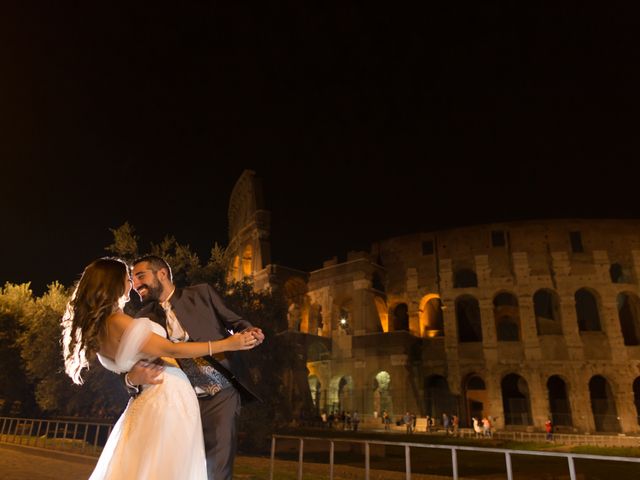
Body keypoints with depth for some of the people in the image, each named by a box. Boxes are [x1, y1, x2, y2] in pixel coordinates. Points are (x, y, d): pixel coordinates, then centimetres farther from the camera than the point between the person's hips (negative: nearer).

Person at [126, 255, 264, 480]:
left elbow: (234, 321, 7)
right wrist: (132, 378, -22)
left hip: (221, 396, -2)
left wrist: (249, 331, -16)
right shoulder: (145, 317, 7)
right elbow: (133, 362, 1)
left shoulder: (202, 293, 2)